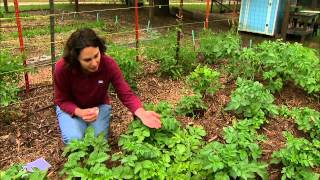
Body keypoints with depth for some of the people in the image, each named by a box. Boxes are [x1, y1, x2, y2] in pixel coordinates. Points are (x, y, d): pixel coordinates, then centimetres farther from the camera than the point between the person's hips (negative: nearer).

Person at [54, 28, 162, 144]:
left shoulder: (109, 64, -28)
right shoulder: (62, 68, -30)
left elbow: (126, 94, -26)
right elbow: (62, 100, -16)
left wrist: (142, 113, -45)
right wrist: (80, 112, -37)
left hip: (99, 106, 1)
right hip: (71, 108, -1)